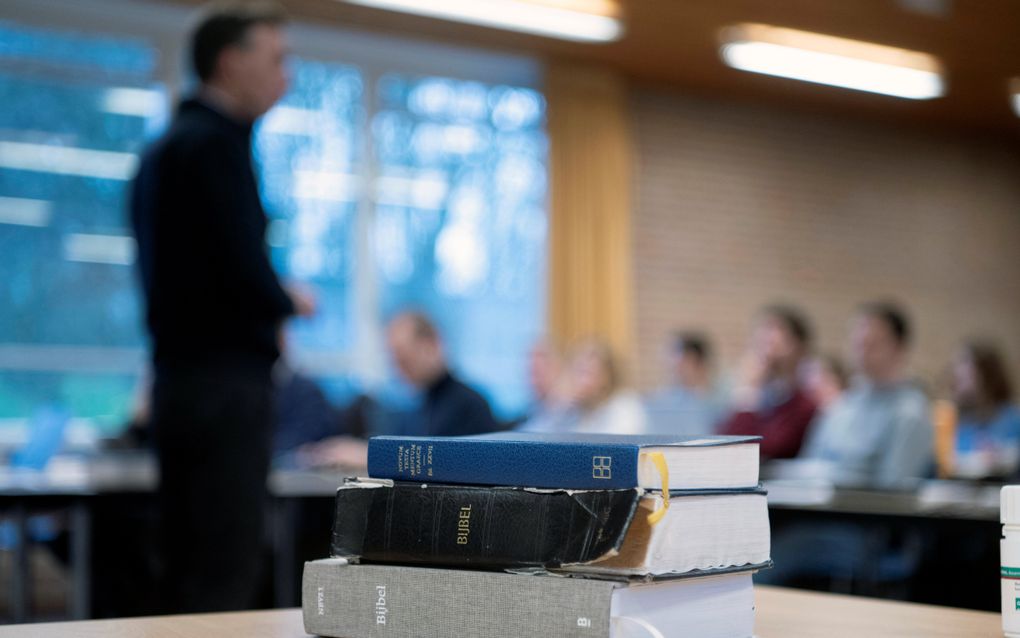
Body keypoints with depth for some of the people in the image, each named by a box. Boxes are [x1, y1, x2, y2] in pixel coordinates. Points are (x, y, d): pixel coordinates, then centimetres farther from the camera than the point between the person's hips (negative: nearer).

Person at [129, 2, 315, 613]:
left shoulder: (165, 148, 18)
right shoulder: (217, 144, -12)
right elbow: (247, 275, -19)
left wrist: (272, 296, 12)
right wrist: (292, 302, 1)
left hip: (180, 375, 10)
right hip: (226, 384, -9)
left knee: (188, 573, 11)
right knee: (225, 581, -7)